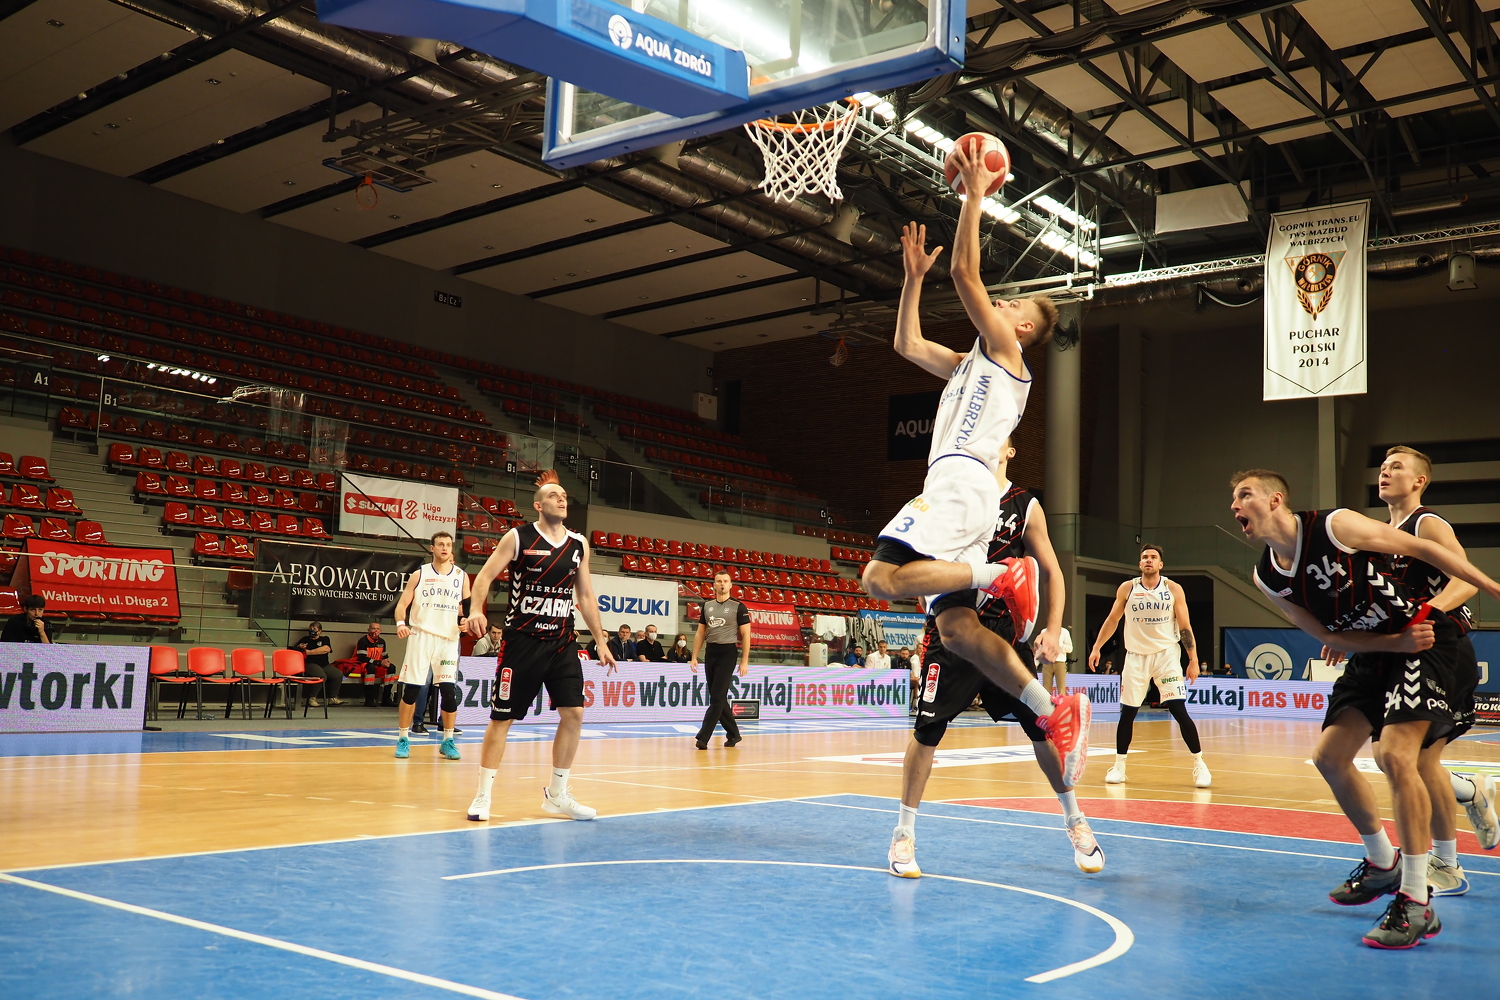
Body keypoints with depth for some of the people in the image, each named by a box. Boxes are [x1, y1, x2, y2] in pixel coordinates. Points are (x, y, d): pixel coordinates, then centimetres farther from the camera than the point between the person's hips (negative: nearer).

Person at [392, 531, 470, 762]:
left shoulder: (461, 576, 8)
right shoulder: (419, 574, 4)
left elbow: (467, 607, 16)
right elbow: (402, 604, 2)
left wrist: (465, 620, -6)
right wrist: (400, 623, -18)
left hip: (449, 640, 1)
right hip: (421, 636, -1)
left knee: (449, 691, -3)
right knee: (410, 689, -1)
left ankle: (448, 741, 9)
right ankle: (403, 739, 10)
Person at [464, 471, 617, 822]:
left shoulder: (579, 544, 8)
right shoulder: (518, 537, -5)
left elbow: (586, 595, 14)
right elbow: (485, 575, -6)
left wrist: (601, 641, 12)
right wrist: (477, 610, -25)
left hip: (562, 642, 4)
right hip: (522, 640, -4)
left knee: (574, 714, -2)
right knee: (502, 717, 0)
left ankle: (556, 794, 13)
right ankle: (483, 795, 12)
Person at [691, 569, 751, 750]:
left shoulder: (738, 607, -4)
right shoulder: (707, 606, 10)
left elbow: (745, 635, -4)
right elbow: (700, 633, 14)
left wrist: (744, 661, -10)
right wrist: (694, 657, 7)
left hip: (727, 653, -6)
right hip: (710, 652, 6)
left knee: (717, 697, -9)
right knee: (718, 698, 10)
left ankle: (703, 737, -10)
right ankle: (733, 734, 23)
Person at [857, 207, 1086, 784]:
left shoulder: (1005, 349, 6)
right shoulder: (970, 364, 31)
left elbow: (965, 273, -2)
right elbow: (907, 344, 34)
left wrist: (975, 195, 3)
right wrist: (915, 276, 31)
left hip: (960, 485, -9)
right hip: (960, 493, 9)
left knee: (881, 580, -24)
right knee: (956, 626, -2)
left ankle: (1003, 577, -17)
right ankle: (1054, 710, -7)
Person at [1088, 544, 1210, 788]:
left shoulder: (1174, 589, -3)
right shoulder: (1127, 589, 0)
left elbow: (1185, 627, -1)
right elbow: (1112, 620, 11)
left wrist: (1193, 660, -5)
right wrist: (1096, 647, 8)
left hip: (1166, 655, -1)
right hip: (1136, 656, 2)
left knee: (1179, 711, -8)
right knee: (1127, 713, 3)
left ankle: (1199, 764, 2)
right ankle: (1119, 765, 15)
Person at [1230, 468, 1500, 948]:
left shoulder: (1336, 526, -20)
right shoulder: (1266, 577, -1)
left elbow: (1421, 549, -12)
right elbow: (1329, 636, 2)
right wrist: (1396, 642, -13)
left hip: (1427, 642, -8)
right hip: (1375, 653, 8)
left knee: (1395, 753, -22)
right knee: (1329, 756, 6)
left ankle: (1417, 903, -14)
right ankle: (1383, 864, 29)